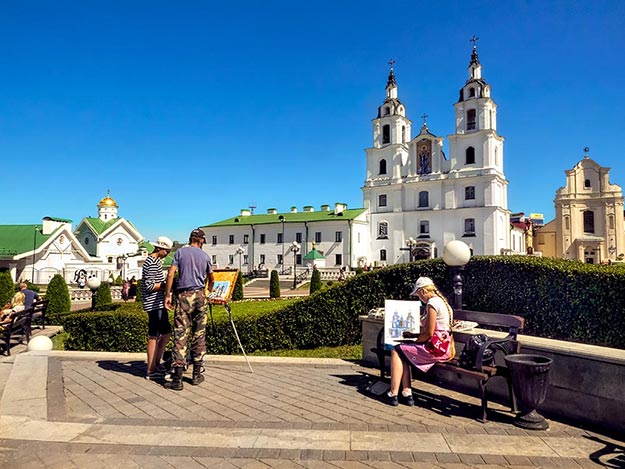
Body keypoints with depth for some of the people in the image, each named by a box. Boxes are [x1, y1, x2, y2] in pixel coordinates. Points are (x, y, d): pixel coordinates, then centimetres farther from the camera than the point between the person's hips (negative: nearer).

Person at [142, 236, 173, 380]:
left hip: (158, 304, 11)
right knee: (153, 337, -3)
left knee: (166, 333, 15)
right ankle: (151, 371, 7)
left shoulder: (156, 261, 17)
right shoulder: (152, 263, -16)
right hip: (154, 304, -11)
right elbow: (149, 286, -21)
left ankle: (156, 365, 23)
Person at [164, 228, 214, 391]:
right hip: (200, 295, 2)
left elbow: (170, 274, -4)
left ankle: (178, 379, -5)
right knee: (199, 335, 8)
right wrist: (208, 292, 41)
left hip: (184, 295, -2)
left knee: (181, 336, -3)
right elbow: (211, 279, 22)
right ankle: (197, 374, 15)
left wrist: (167, 295, 1)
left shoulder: (180, 252, 5)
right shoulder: (205, 256, 11)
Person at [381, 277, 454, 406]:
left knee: (396, 351, -2)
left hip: (436, 348, -10)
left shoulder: (432, 303, -16)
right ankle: (407, 394, 8)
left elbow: (429, 333, -17)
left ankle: (393, 394, 2)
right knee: (403, 352, 12)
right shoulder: (440, 301, 16)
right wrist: (412, 335, 18)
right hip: (442, 346, 10)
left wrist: (415, 341, -1)